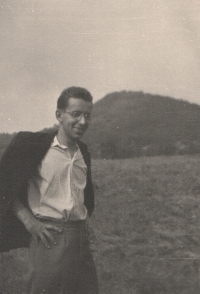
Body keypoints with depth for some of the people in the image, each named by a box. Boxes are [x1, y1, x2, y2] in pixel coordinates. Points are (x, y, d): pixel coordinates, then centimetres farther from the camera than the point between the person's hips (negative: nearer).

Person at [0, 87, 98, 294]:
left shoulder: (83, 152, 12)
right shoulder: (33, 145, -6)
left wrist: (84, 218, 14)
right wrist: (29, 222, -10)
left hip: (80, 236, 6)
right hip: (48, 237, -5)